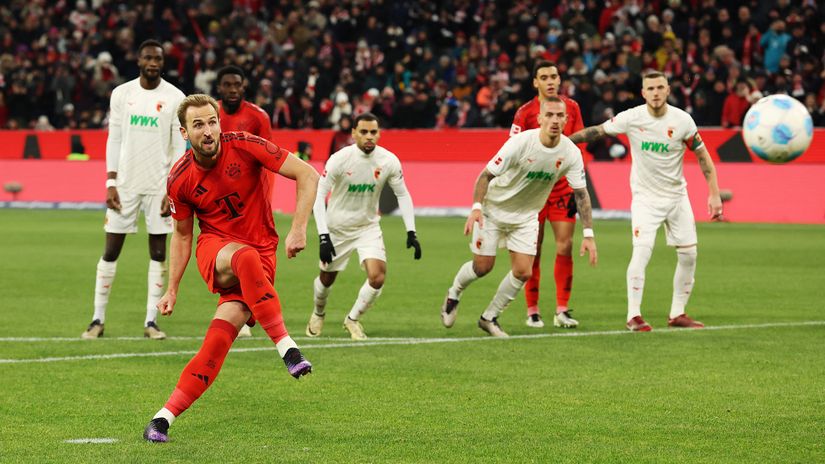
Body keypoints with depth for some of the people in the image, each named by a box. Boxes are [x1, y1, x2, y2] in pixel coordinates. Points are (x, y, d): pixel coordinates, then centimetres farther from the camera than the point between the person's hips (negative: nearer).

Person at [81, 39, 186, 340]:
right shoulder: (122, 93, 3)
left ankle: (151, 321, 6)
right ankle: (98, 319, 7)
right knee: (111, 251, 1)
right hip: (125, 183, 1)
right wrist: (110, 183, -3)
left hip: (159, 185, -1)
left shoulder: (174, 98, -1)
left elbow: (179, 148, -1)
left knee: (158, 254, 1)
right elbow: (114, 140, 5)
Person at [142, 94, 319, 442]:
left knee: (220, 336, -22)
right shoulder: (180, 178, -3)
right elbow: (182, 234, 12)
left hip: (260, 251, 0)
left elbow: (308, 175, -10)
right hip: (214, 247, 0)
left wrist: (298, 229, -18)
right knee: (245, 257, -39)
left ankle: (165, 416, -21)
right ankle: (286, 347, -39)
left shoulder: (243, 146, -11)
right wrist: (172, 289, 8)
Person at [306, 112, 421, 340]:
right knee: (327, 279, 13)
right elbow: (319, 196, -18)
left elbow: (403, 195, 0)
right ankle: (318, 314, 47)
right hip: (337, 227, -2)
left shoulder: (388, 161, -14)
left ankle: (352, 319, 9)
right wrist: (323, 237, -25)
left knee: (377, 277, -17)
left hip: (368, 227, 2)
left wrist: (411, 232, -7)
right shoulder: (339, 159, -22)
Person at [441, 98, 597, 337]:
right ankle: (453, 295, 33)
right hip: (494, 209, -4)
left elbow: (581, 193, -9)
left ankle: (489, 317, 16)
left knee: (523, 272, -6)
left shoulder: (571, 153, -16)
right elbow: (486, 175, -22)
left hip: (526, 216, 4)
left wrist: (588, 235, -15)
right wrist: (476, 207, -37)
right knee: (482, 267, 0)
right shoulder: (520, 142, -27)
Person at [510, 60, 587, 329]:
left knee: (565, 247, -5)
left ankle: (562, 310, 0)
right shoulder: (525, 112, -5)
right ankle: (532, 311, 9)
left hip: (563, 187, 2)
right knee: (533, 251, 1)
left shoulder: (571, 107, 5)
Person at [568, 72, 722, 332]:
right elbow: (596, 132, -1)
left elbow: (702, 156, -1)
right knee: (642, 251, -19)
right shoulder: (631, 118, -12)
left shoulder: (682, 120, -9)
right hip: (645, 197, -3)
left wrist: (714, 194, -6)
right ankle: (634, 315, -13)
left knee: (688, 254, 2)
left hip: (677, 196, 3)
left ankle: (677, 314, 15)